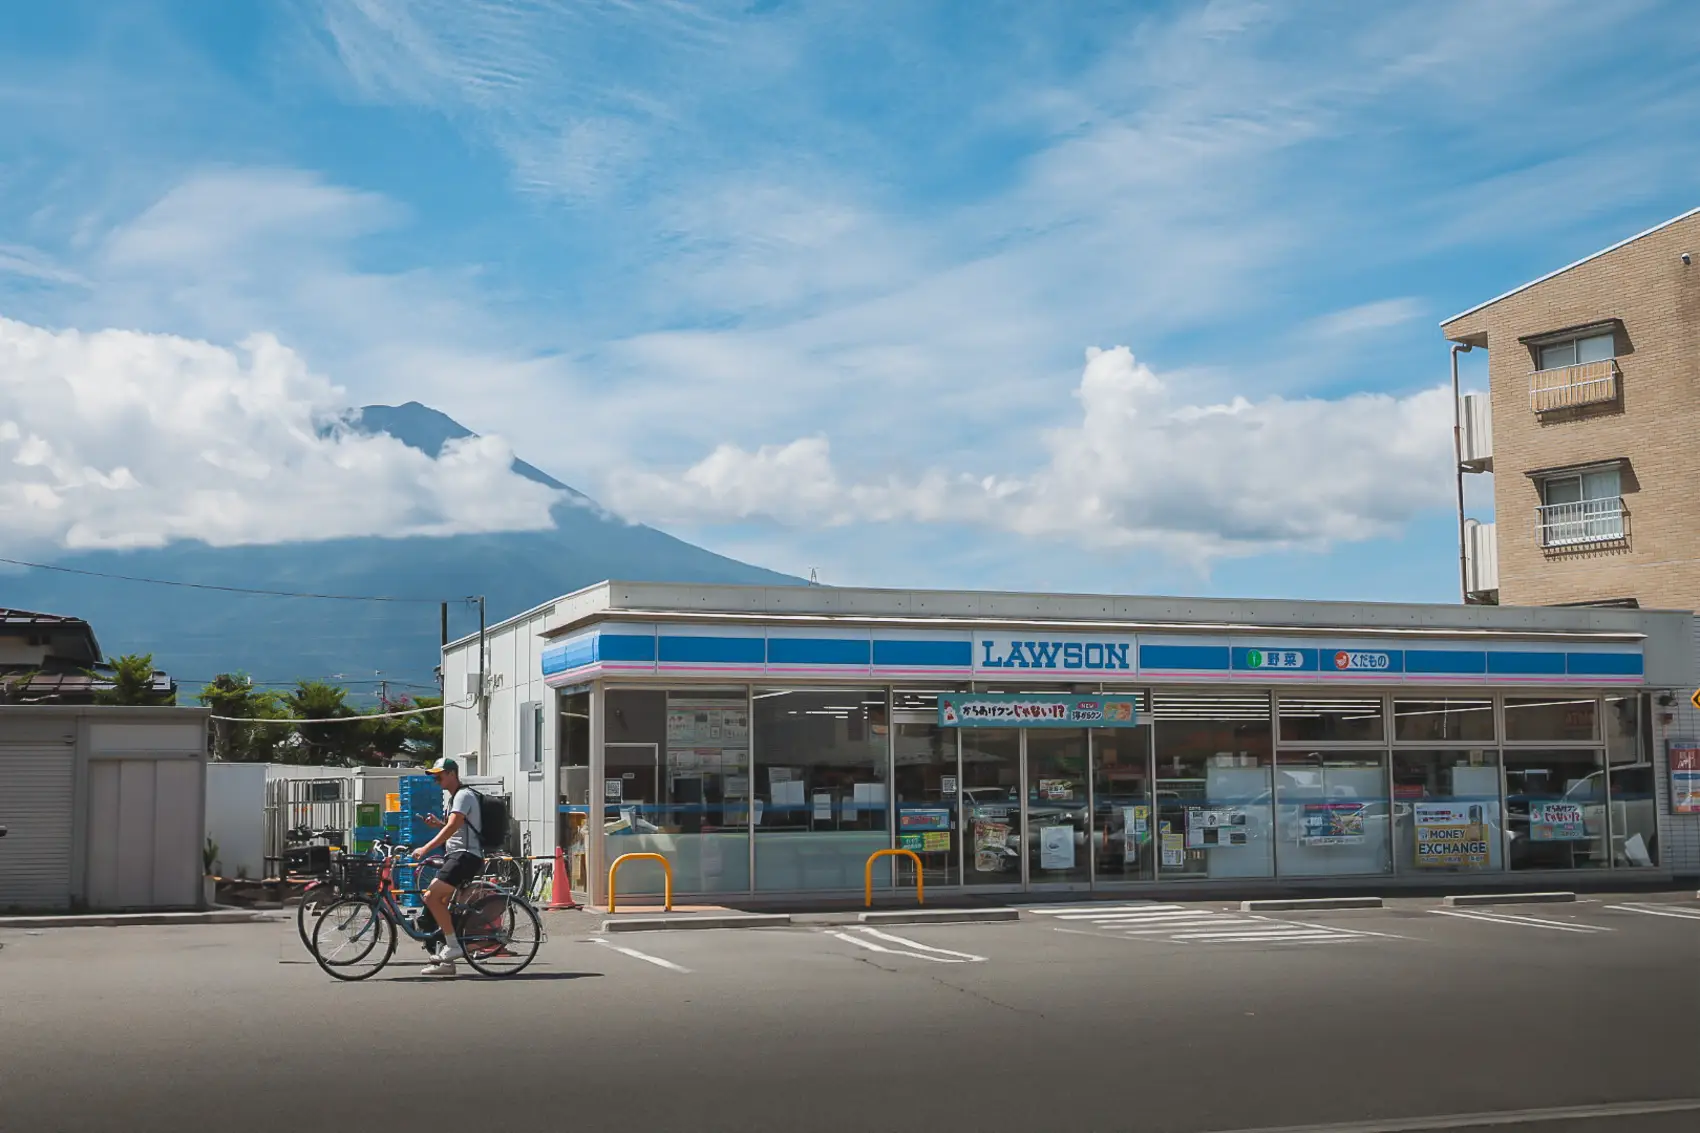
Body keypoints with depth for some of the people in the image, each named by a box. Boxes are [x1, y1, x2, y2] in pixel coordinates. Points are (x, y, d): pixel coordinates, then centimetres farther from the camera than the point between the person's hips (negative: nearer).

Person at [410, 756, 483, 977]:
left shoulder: (464, 795, -10)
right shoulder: (455, 797, 23)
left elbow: (452, 827, -23)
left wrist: (425, 849, -29)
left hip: (465, 856, -11)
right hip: (456, 855, 11)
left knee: (431, 896, -21)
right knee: (441, 902, 8)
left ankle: (453, 945, -17)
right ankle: (447, 961, 10)